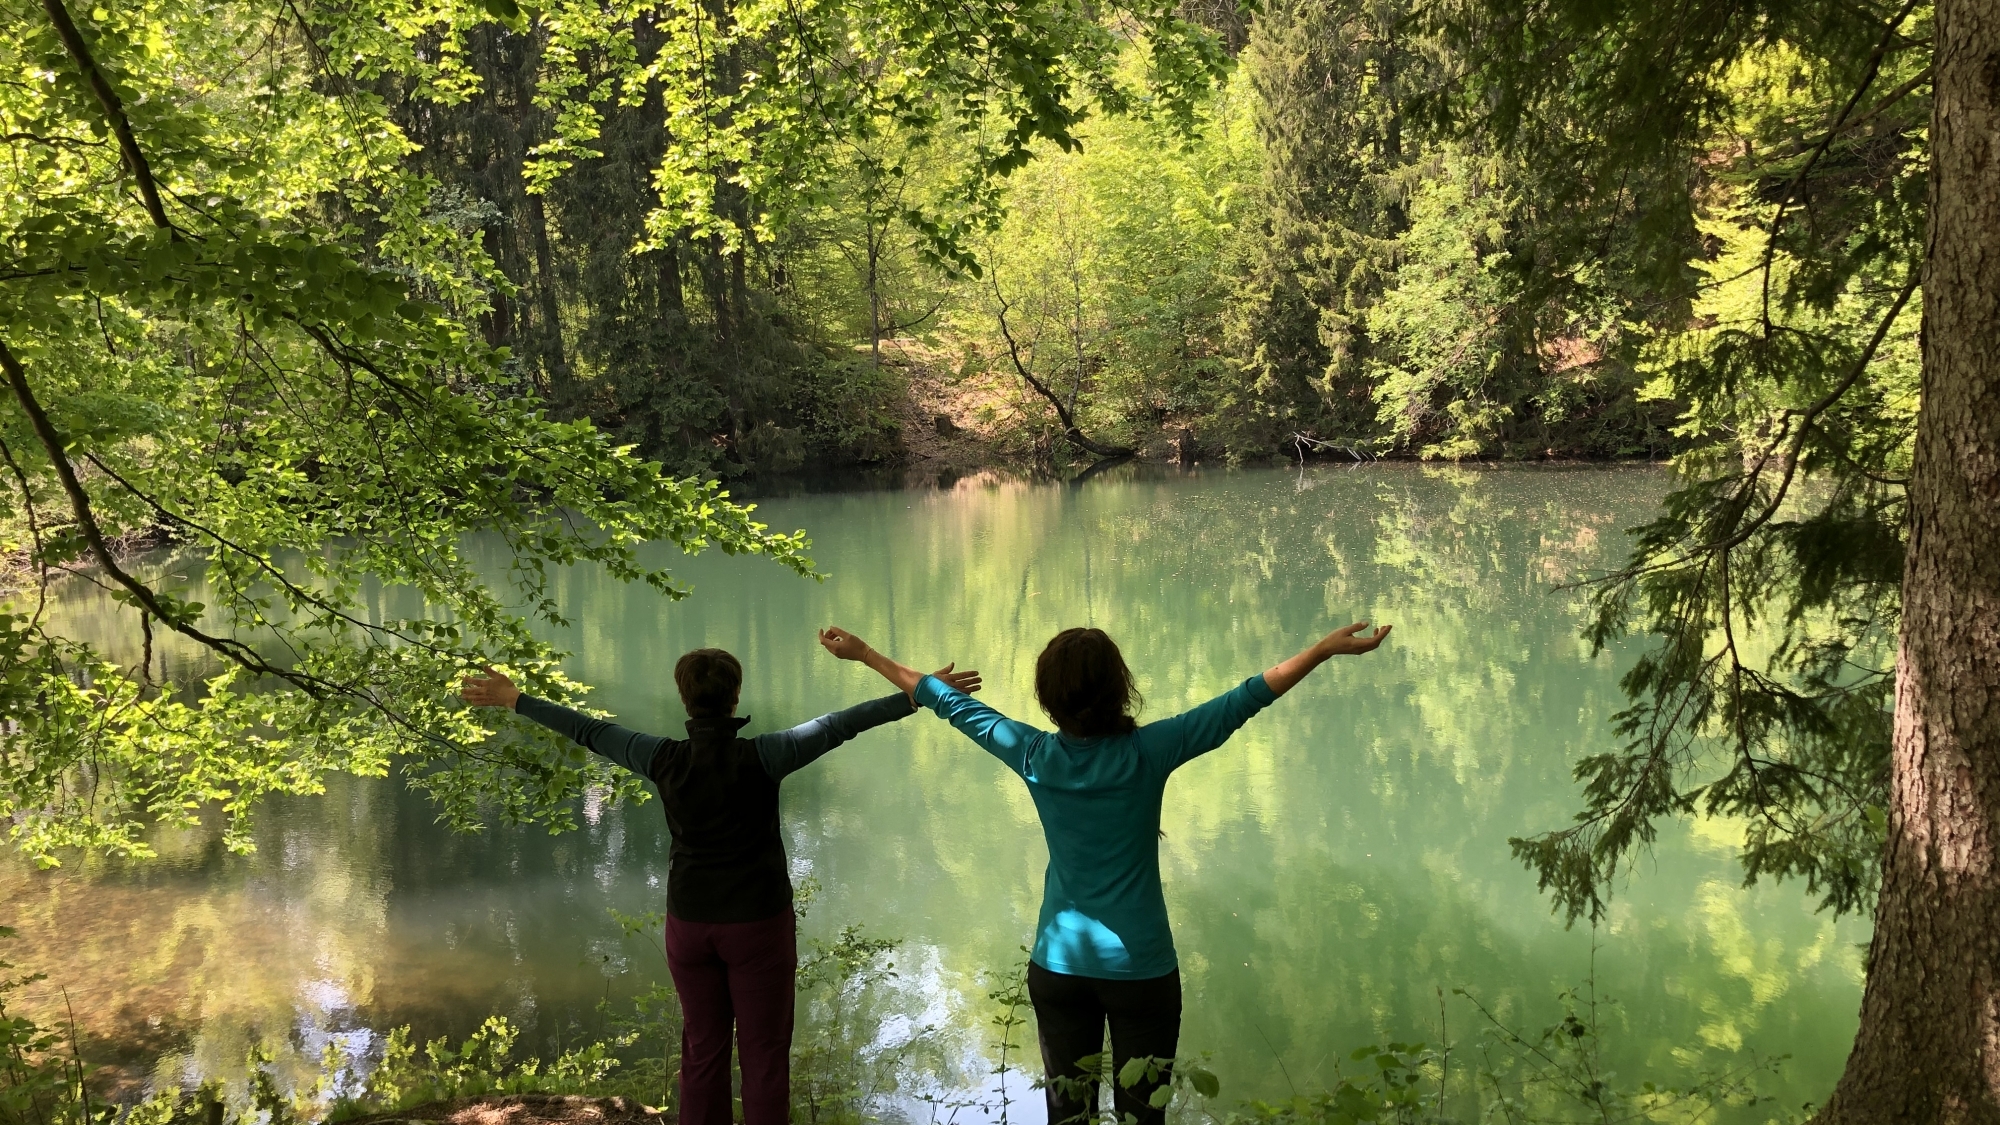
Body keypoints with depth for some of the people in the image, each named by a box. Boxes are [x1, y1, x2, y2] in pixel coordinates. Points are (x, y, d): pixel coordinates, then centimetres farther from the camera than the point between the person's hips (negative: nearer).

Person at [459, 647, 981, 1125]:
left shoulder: (665, 759, -8)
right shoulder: (760, 757, -16)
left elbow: (588, 730, 2)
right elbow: (839, 725, -16)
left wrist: (514, 699, 14)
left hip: (689, 924, 3)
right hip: (759, 924, -3)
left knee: (702, 1052, 14)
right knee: (764, 1056, 5)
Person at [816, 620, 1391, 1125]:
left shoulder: (1035, 756, -9)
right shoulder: (1149, 752, -16)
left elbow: (949, 702, 2)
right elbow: (1245, 699, -13)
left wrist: (864, 653, 13)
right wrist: (1329, 647, -8)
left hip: (1058, 966, 3)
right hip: (1140, 968, -2)